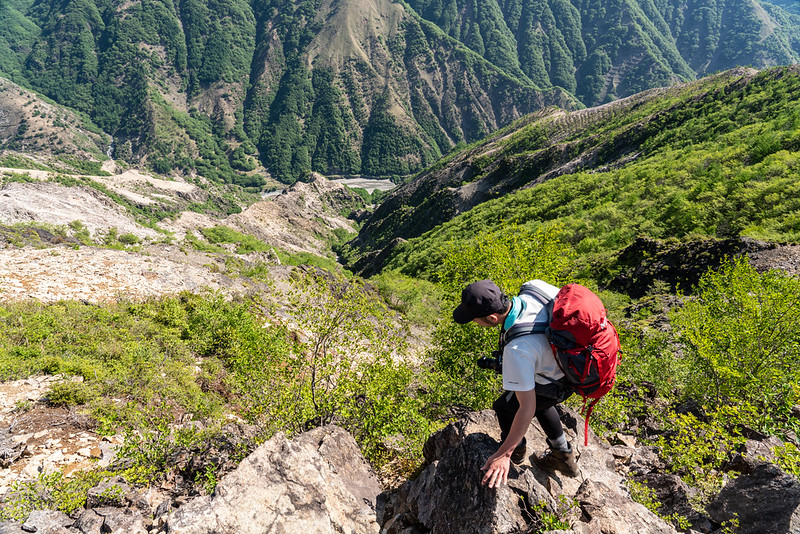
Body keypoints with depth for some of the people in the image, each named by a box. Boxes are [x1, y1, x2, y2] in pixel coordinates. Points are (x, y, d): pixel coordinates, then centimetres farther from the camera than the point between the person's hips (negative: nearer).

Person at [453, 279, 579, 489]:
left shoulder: (518, 349, -41)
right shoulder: (535, 289, -24)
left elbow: (527, 408, -33)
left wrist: (504, 454, -24)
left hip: (555, 383, -7)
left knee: (505, 408, 14)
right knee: (538, 401, 32)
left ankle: (516, 450, 43)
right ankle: (564, 457, 48)